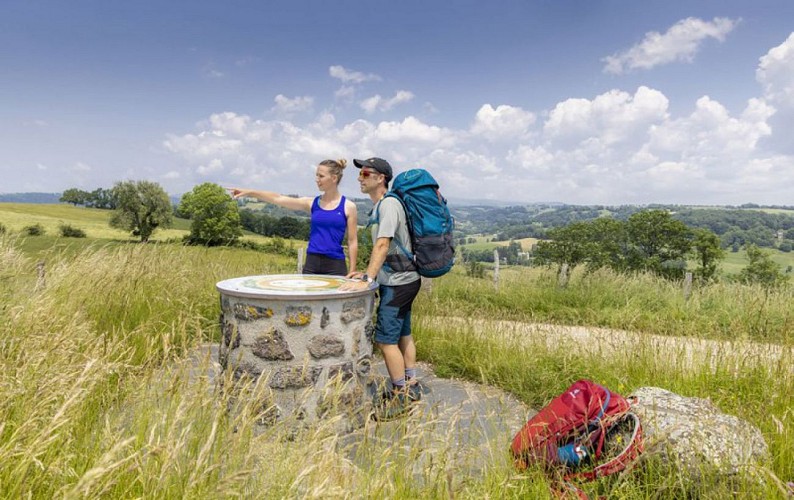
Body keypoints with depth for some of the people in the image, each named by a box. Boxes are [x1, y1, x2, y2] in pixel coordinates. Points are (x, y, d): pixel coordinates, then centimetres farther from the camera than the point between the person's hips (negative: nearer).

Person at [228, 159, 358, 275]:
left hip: (335, 265, -3)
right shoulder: (312, 203, 8)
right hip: (312, 263, 3)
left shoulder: (348, 207, -1)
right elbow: (278, 199, 2)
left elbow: (352, 241, -1)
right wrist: (249, 192, -6)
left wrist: (352, 272, -4)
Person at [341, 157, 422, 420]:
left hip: (399, 282, -10)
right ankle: (411, 387, 28)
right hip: (400, 280, 10)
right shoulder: (380, 206, 13)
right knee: (402, 335, 16)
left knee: (385, 339, -6)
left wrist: (367, 279, -32)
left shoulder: (389, 204, -17)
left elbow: (383, 245, -27)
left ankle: (400, 396, 7)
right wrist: (368, 272, 13)